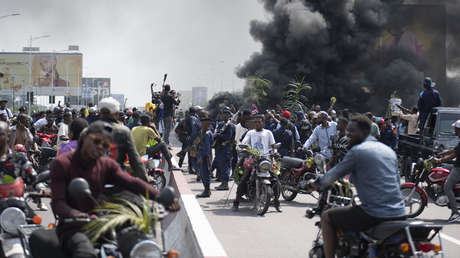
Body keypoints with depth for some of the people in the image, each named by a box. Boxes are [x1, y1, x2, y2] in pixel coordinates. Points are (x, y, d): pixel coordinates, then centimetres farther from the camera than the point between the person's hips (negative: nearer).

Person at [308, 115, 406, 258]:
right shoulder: (389, 150, 16)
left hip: (375, 214, -7)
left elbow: (334, 174, -1)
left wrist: (316, 184, 18)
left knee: (327, 216, 8)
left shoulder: (357, 151, -6)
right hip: (399, 214, 7)